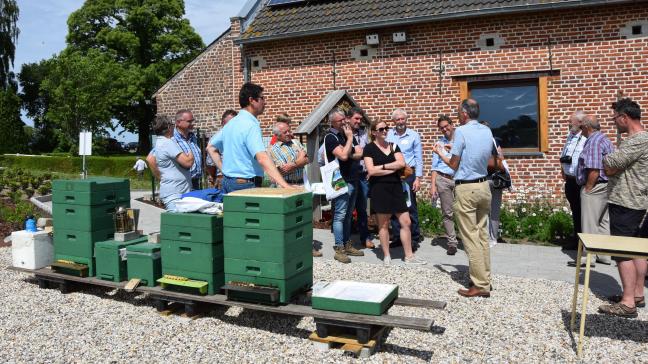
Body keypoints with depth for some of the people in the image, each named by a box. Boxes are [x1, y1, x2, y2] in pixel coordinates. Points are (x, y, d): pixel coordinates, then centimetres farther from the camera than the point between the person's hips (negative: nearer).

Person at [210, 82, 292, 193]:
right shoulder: (250, 125, -18)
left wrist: (223, 168, 15)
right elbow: (262, 158, -31)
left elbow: (211, 147, 21)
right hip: (245, 184, -9)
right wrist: (285, 185, -38)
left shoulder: (231, 123, 11)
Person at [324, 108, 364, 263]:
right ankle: (339, 250, -1)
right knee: (340, 215, -5)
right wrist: (350, 137, -12)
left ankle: (347, 245, 21)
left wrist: (354, 153, 7)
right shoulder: (330, 137, -10)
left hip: (352, 180, 9)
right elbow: (343, 155, -21)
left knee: (348, 215, 13)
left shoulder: (345, 134, 17)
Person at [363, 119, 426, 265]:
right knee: (383, 224, 4)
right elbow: (371, 170, -13)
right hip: (379, 188, -4)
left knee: (406, 222, 3)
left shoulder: (393, 146, 13)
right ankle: (387, 256, 17)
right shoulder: (369, 148, -1)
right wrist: (392, 169, -7)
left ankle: (409, 256, 12)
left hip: (395, 187, 5)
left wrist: (383, 166, -9)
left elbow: (401, 163, -3)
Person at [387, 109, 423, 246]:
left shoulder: (414, 135, 2)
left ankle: (415, 237, 10)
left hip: (408, 174, -2)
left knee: (410, 206, -1)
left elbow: (418, 158, 1)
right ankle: (397, 237, 17)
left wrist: (418, 178, -5)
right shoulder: (389, 135, 7)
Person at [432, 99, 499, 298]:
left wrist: (440, 152, 9)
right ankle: (485, 278, 22)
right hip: (484, 186, 7)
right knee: (482, 235, 14)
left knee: (471, 237, -2)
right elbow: (491, 163, 14)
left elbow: (454, 165, -7)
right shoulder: (487, 131, 8)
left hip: (466, 188, -7)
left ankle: (480, 285, 2)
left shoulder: (461, 131, -12)